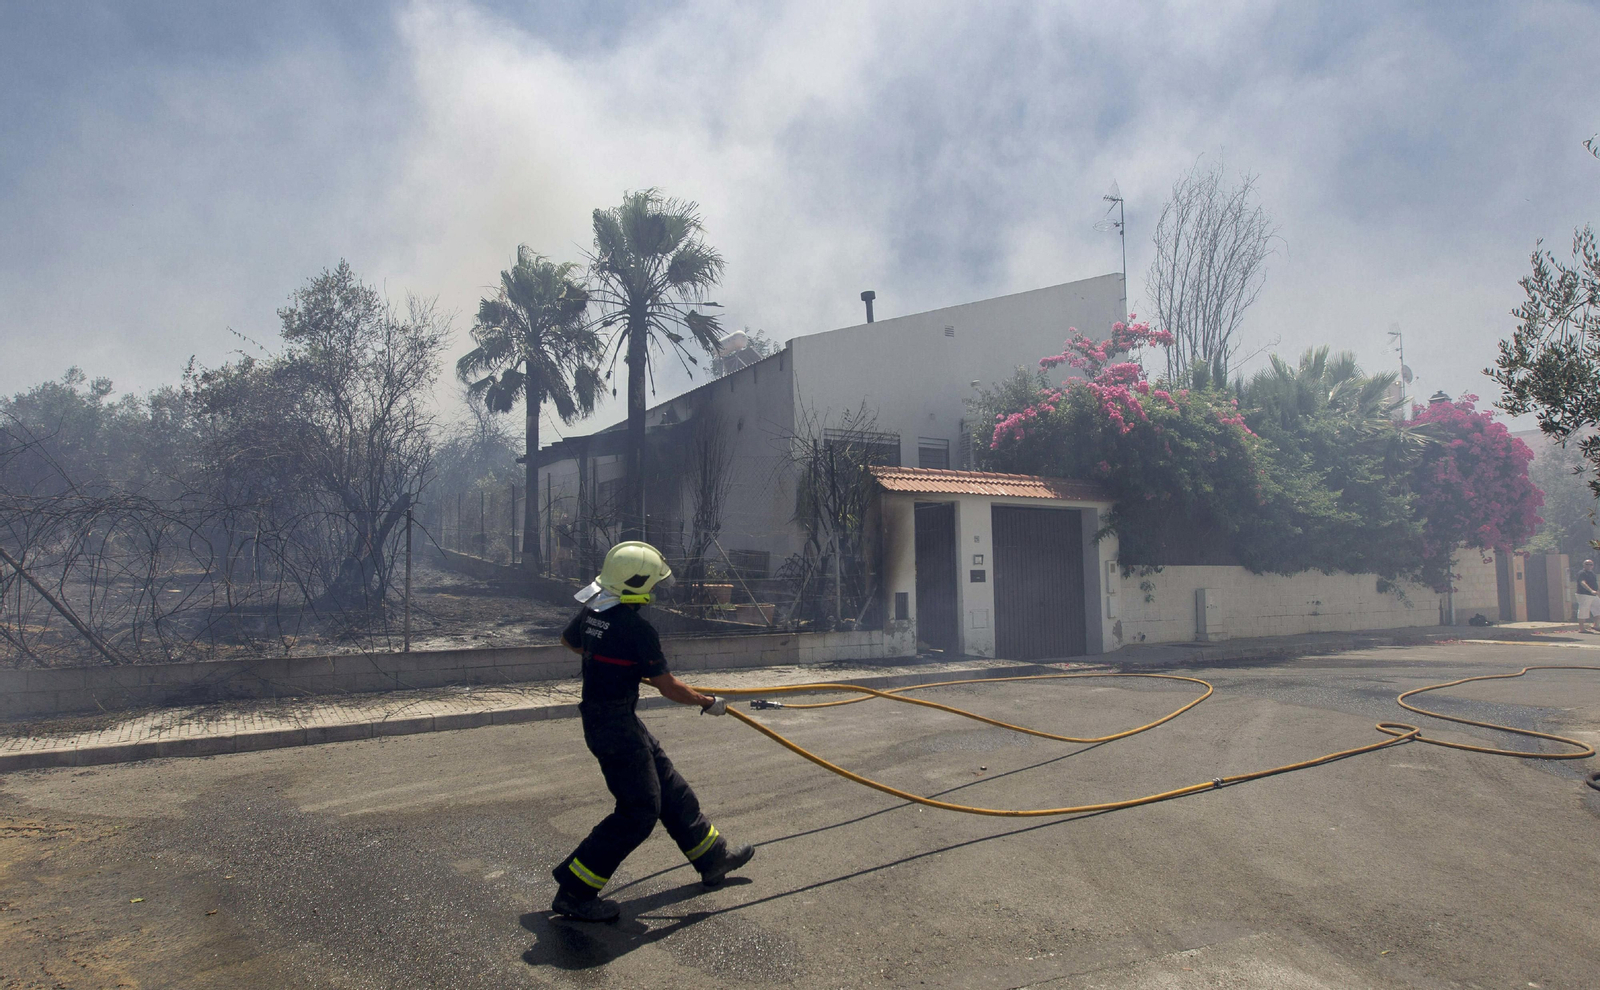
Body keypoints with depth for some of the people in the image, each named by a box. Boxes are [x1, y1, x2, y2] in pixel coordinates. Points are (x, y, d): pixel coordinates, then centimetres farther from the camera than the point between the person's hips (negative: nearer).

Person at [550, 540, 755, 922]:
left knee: (670, 788, 17)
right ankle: (573, 891, 4)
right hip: (615, 727, -10)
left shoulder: (591, 610, 1)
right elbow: (668, 686, -15)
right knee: (639, 810, -3)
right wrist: (709, 702, -1)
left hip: (599, 715, 10)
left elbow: (569, 640, 23)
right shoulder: (636, 629, -23)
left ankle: (713, 857, 30)